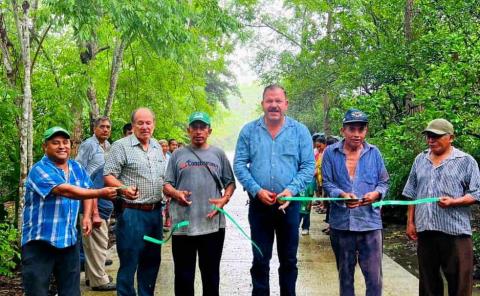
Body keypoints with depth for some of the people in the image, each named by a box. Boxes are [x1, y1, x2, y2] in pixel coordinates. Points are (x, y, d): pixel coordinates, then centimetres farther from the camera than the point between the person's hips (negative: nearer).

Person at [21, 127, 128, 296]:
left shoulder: (77, 168, 9)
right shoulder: (39, 170, -14)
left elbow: (87, 190, 23)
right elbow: (65, 190, -28)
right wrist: (100, 193, -36)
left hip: (69, 240, 6)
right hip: (39, 241, -6)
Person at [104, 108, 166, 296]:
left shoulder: (157, 147, 14)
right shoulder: (121, 146, -7)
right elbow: (108, 176, -12)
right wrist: (124, 188, -28)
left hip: (155, 211, 6)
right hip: (131, 213, -6)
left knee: (152, 260, 14)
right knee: (129, 262, -1)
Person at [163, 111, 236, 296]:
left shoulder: (218, 154, 9)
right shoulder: (178, 155, 8)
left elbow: (230, 183, 10)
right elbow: (166, 186, 7)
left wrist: (224, 199, -9)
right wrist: (176, 193, -15)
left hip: (213, 224, 0)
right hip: (182, 225, 0)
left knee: (211, 273, 11)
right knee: (183, 275, 8)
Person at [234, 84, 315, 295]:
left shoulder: (300, 131, 0)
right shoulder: (249, 131, 1)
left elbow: (308, 166, -2)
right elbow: (239, 165, -2)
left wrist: (291, 190, -16)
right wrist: (257, 190, -14)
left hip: (289, 204, 0)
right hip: (258, 204, 0)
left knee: (289, 259, 11)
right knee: (260, 260, 9)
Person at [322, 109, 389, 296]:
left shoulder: (374, 153, 6)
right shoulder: (331, 153, 2)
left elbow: (384, 182, 9)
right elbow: (327, 183, -1)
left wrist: (377, 193, -13)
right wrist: (341, 195, -20)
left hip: (370, 222, 0)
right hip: (341, 223, 0)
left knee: (374, 276, -3)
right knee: (345, 274, 15)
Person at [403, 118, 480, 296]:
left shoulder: (466, 161, -1)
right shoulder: (420, 160, 13)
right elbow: (412, 194, 16)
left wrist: (453, 202, -20)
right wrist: (410, 222, 11)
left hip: (455, 231, -4)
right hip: (425, 230, 5)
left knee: (459, 281, 0)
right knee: (428, 280, 14)